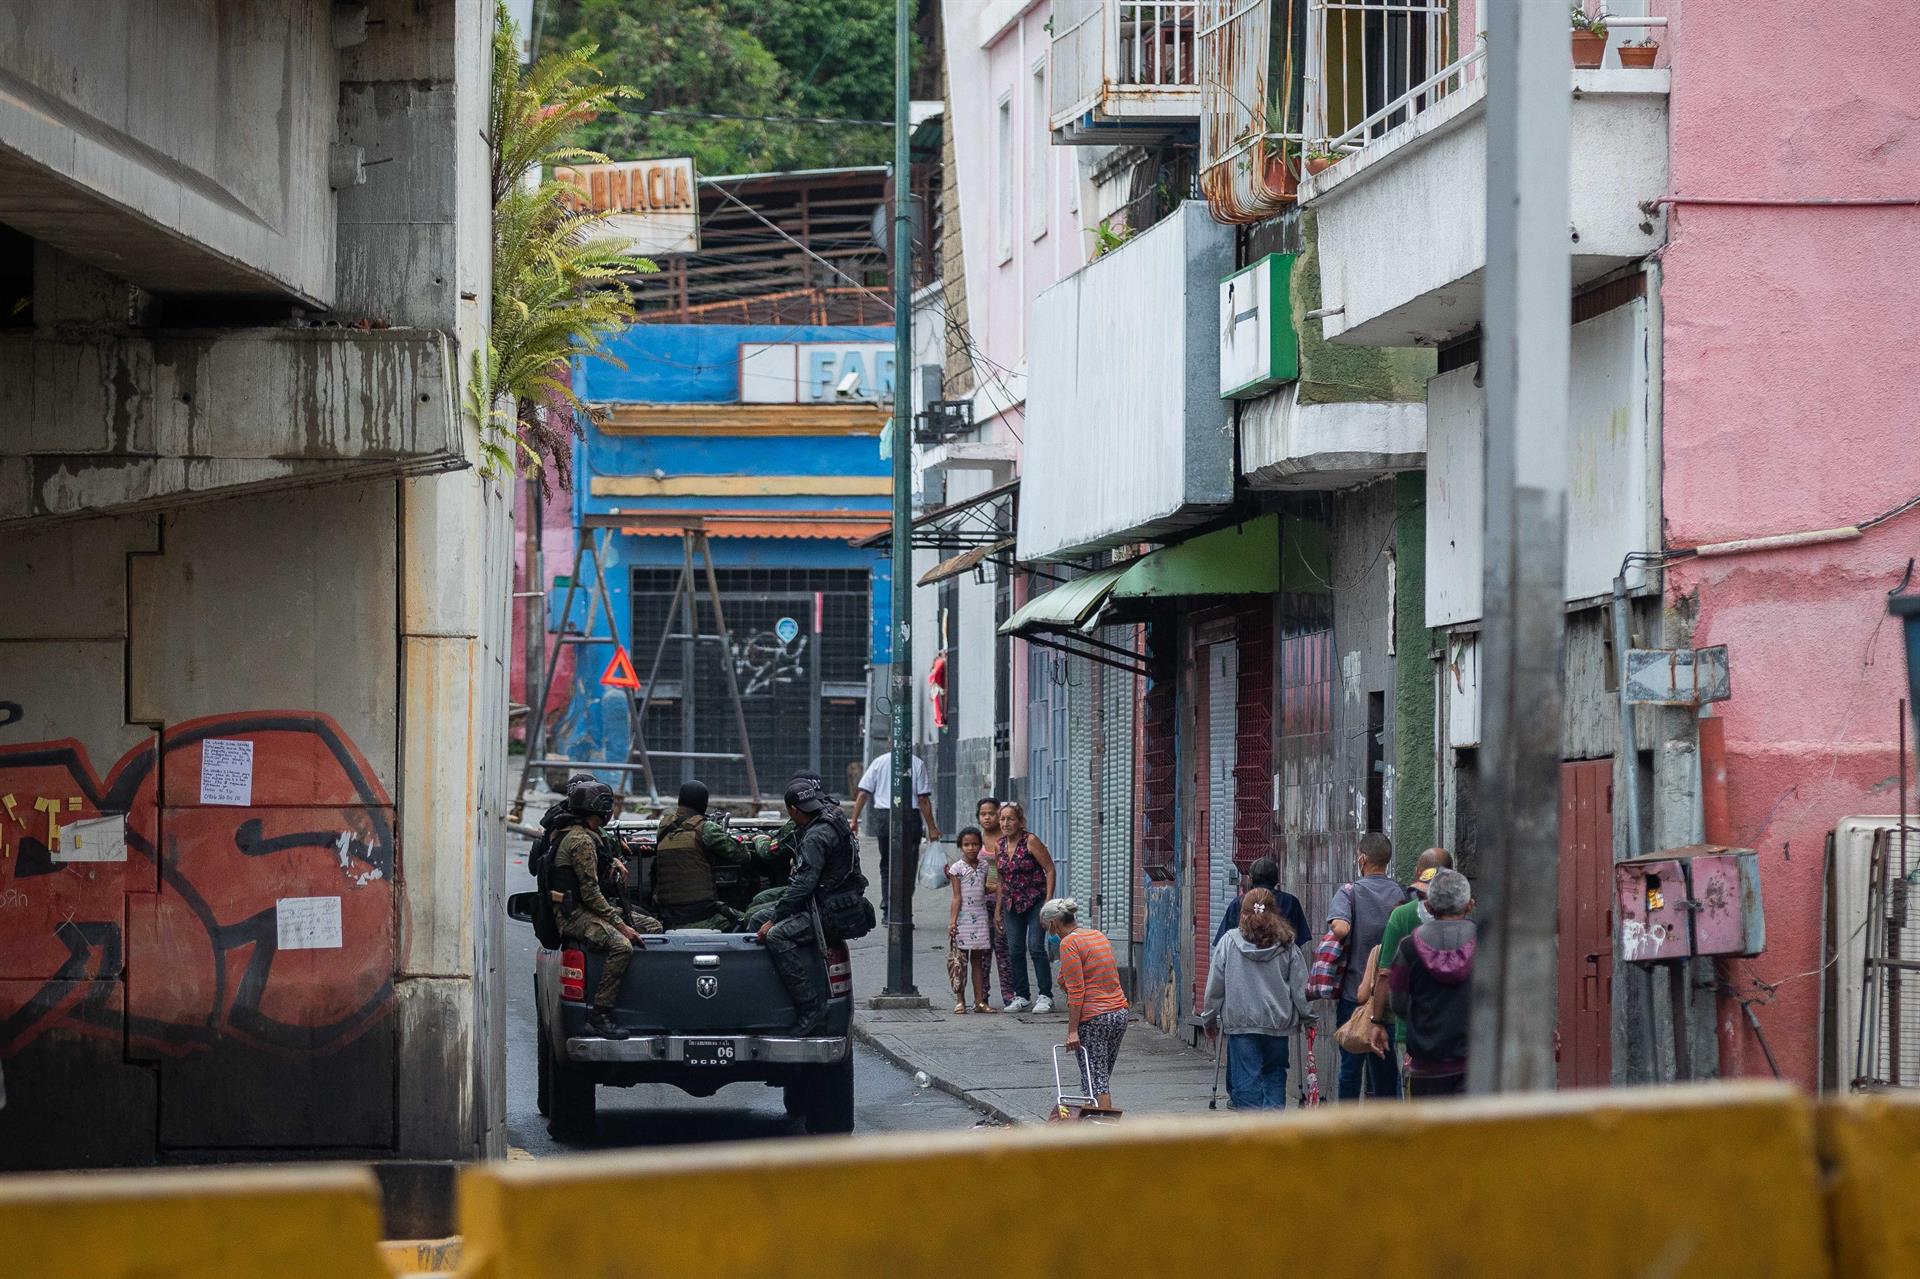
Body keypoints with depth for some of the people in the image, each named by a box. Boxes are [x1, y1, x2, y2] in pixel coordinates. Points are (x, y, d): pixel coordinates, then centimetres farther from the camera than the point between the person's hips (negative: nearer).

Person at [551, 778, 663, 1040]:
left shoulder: (589, 836, 16)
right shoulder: (581, 841, -15)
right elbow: (590, 893, -20)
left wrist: (613, 861, 23)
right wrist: (620, 925, -20)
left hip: (591, 910, 11)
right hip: (575, 916, -11)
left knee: (653, 926, 8)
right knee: (621, 946, -33)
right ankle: (599, 1016, -32)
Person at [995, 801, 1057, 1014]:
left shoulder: (1031, 841, -11)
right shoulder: (1001, 845, 6)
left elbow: (1050, 870, -10)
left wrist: (1048, 901, -15)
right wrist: (998, 910, 13)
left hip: (1035, 901, -6)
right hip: (1012, 904, 6)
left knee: (1036, 947, -12)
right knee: (1015, 950, 3)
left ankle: (1045, 996, -6)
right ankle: (1020, 997, 9)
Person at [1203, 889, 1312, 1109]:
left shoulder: (1229, 942, -3)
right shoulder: (1287, 945, 1)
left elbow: (1215, 985, 1)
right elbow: (1300, 987, 3)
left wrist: (1210, 1018, 12)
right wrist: (1304, 1016, 16)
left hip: (1240, 1021, -2)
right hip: (1278, 1022, 2)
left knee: (1246, 1077, 0)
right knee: (1274, 1074, 18)